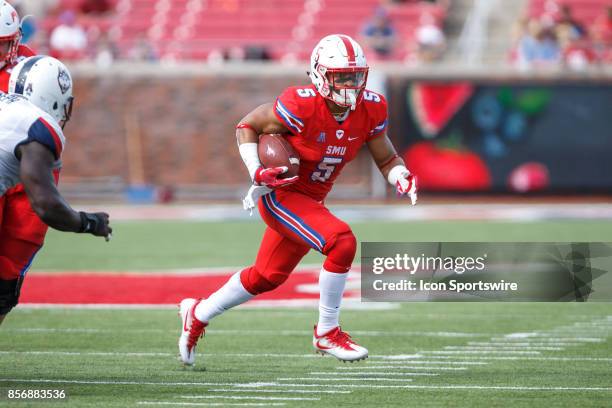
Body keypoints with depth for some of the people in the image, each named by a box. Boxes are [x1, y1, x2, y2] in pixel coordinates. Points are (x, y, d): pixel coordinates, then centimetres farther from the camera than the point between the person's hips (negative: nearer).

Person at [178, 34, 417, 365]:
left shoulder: (370, 110, -9)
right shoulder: (301, 106, -25)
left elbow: (386, 159, 4)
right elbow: (247, 126, -12)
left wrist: (402, 178, -18)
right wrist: (257, 173, -25)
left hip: (311, 201, 8)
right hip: (280, 195, -7)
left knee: (267, 277, 21)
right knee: (342, 242, -26)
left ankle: (198, 314, 43)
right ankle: (327, 333, -11)